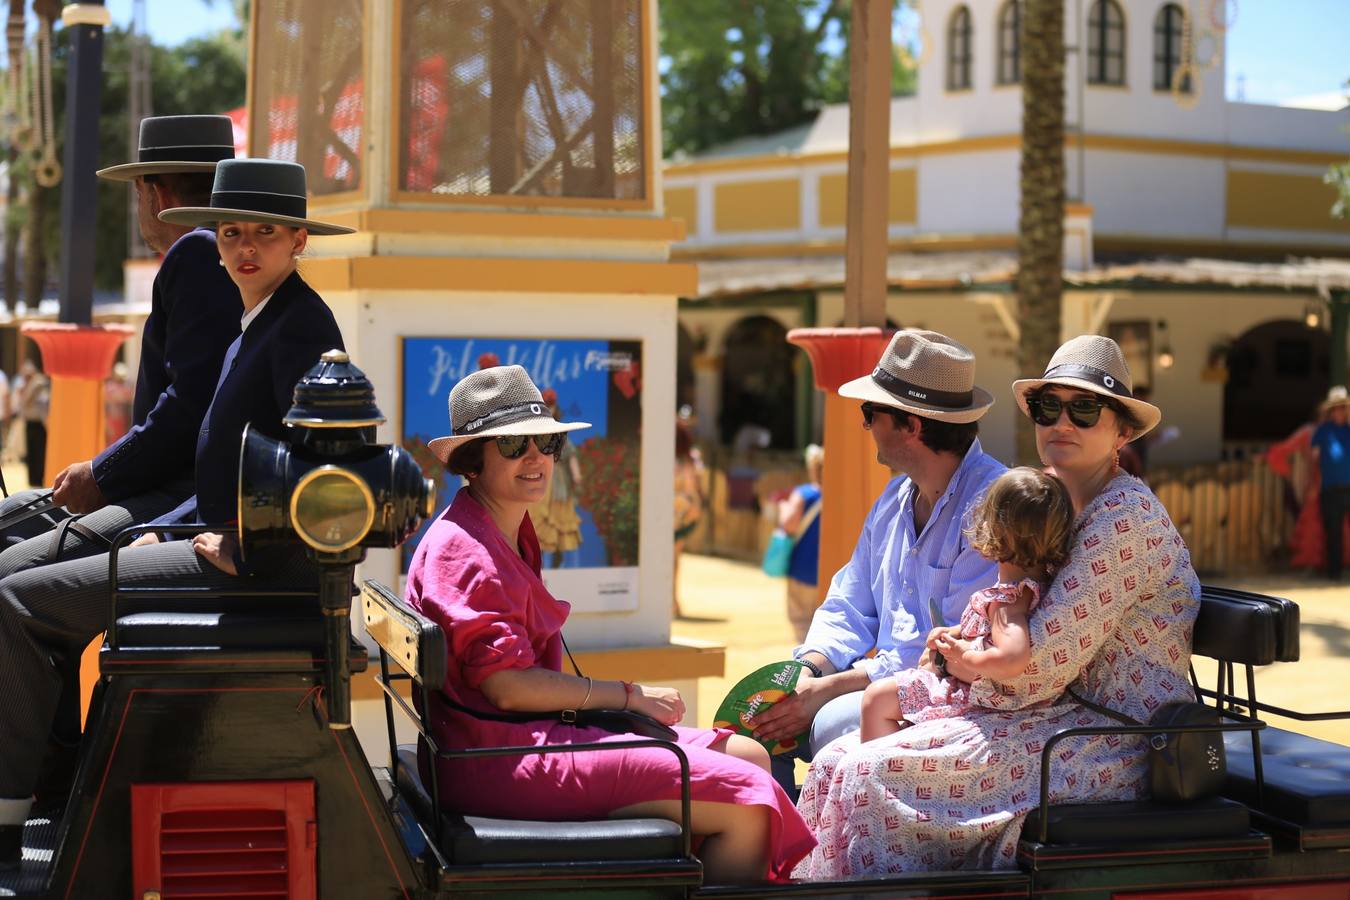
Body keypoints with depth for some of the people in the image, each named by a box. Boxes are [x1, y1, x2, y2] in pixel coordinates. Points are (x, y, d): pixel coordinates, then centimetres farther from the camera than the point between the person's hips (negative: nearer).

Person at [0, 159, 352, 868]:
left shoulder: (301, 324, -15)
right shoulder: (255, 323, 17)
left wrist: (241, 549, -19)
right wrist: (161, 532, 13)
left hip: (260, 564, -11)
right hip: (226, 543, 11)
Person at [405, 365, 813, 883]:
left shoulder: (513, 537, 20)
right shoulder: (462, 550, -13)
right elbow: (508, 686, -20)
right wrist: (627, 696, -11)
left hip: (535, 735, 11)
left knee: (749, 757, 8)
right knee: (747, 801, -17)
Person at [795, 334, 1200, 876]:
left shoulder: (1123, 517, -15)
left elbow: (1040, 666, -19)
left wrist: (968, 664, 0)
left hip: (1117, 747, -9)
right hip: (1073, 719, 9)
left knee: (873, 775, -18)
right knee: (840, 761, -3)